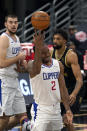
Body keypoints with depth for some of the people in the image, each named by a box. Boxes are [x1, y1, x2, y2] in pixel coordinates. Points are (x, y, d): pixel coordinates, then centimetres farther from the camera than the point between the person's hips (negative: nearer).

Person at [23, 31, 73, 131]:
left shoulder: (58, 65, 5)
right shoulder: (34, 66, -13)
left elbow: (62, 88, 8)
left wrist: (67, 109, 3)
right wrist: (38, 46, -58)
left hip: (56, 110, 6)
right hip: (41, 110, -6)